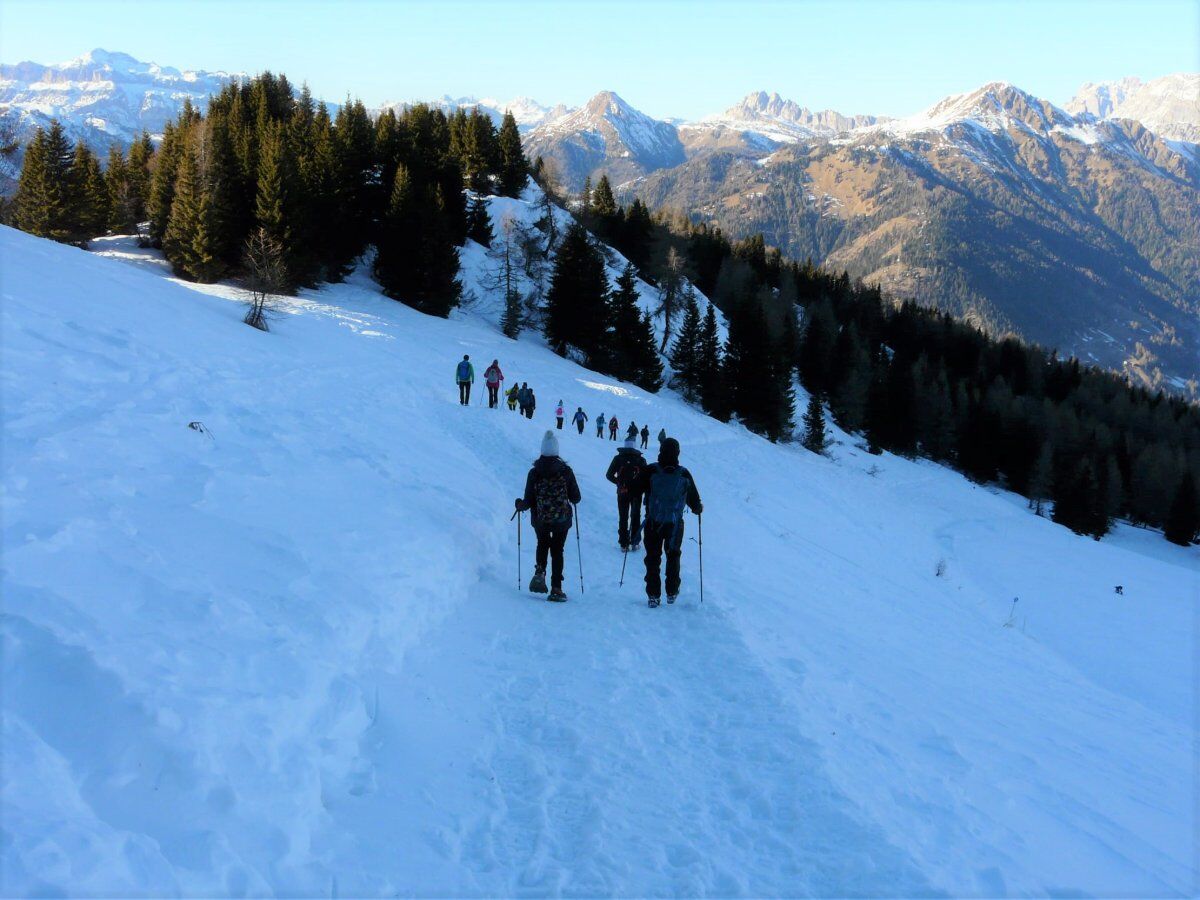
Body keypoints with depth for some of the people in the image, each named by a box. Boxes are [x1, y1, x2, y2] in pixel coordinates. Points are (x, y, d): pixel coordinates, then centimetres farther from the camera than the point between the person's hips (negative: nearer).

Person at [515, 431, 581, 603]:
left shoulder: (534, 472, -9)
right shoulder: (566, 471, -8)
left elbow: (528, 502, -7)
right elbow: (576, 498, -2)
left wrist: (520, 504, 15)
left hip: (540, 519, 1)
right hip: (562, 519, -1)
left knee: (542, 544, 27)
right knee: (557, 550, 11)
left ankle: (540, 572, 5)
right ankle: (556, 589, 5)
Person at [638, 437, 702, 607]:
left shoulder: (650, 471, -13)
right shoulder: (684, 475, -9)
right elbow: (693, 499, 2)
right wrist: (698, 509, 24)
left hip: (653, 523, -1)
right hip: (675, 523, 1)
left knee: (652, 557, 10)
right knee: (673, 556, 20)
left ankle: (653, 595, 9)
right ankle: (672, 593, 25)